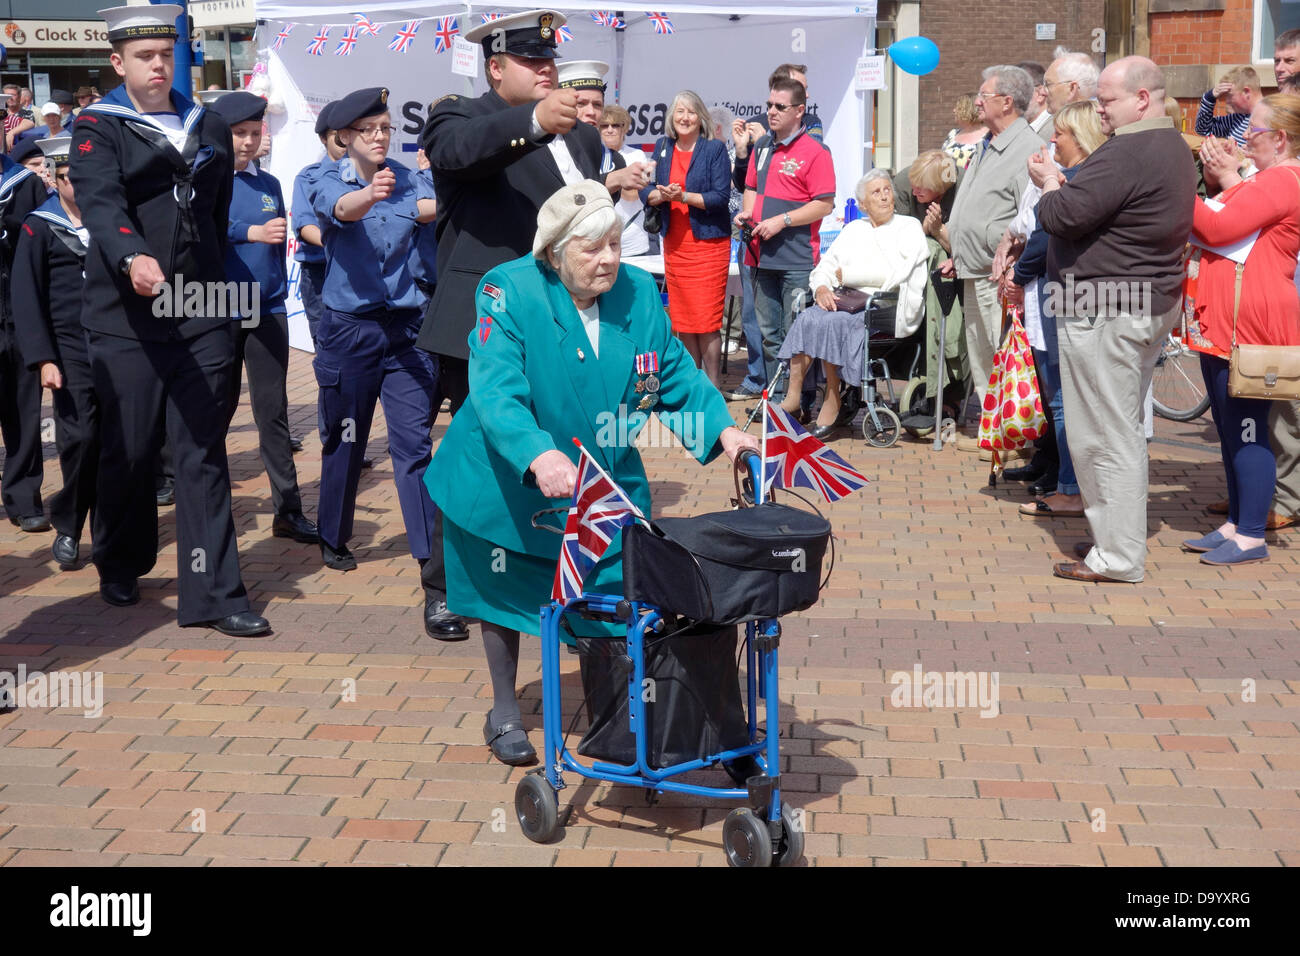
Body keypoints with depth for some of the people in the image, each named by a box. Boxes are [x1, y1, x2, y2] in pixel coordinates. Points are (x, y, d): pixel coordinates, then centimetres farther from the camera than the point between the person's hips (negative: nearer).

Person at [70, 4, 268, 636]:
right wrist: (132, 258, -38)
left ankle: (214, 594, 3)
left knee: (203, 454, 1)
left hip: (202, 319, 3)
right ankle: (119, 567, 31)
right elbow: (100, 203, -20)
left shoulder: (211, 130, 14)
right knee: (128, 453, 7)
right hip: (126, 320, -3)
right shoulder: (97, 130, -1)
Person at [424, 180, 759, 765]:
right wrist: (538, 456, -51)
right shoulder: (510, 292, -22)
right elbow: (496, 390, -34)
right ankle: (504, 714, 34)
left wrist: (722, 428, -19)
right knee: (505, 591, 13)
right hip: (509, 481, -3)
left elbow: (676, 376, -1)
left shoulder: (639, 293, -8)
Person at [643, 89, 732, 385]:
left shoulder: (714, 148, -4)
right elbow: (646, 192, 9)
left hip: (708, 242, -5)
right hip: (674, 243, 5)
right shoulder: (663, 147, 10)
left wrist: (684, 196, -21)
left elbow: (722, 196, -11)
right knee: (682, 320, 8)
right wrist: (661, 194, -13)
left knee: (707, 321, -7)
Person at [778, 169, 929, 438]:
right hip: (847, 302, 5)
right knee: (807, 318, -25)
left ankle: (831, 406, -24)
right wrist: (821, 288, -8)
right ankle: (793, 399, -27)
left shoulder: (909, 227, 5)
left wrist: (846, 274, -4)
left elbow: (893, 276, -11)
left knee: (830, 323, -31)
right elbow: (824, 267, 16)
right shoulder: (853, 229, 23)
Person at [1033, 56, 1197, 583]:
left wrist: (1049, 184, -1)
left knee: (1103, 435, -3)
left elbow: (1063, 217, -21)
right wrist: (1064, 184, 6)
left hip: (1107, 310, -10)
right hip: (1156, 301, 11)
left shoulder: (1125, 154, -20)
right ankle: (1115, 536, 25)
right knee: (1124, 428, 16)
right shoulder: (1176, 149, 15)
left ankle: (1117, 557, 3)